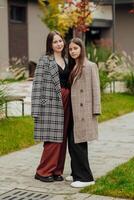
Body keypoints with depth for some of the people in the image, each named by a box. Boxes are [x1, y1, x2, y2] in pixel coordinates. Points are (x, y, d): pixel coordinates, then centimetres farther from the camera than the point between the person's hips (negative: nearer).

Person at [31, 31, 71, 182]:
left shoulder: (66, 60, 15)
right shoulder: (45, 60, -4)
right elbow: (38, 84, -9)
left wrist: (69, 100, 9)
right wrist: (37, 108, -15)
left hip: (65, 102, 6)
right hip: (52, 103, -6)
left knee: (62, 138, 7)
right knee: (53, 139, -7)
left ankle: (57, 171, 16)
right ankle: (43, 172, 5)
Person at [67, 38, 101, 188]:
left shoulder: (90, 66, -4)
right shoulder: (72, 67, 16)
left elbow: (95, 89, -8)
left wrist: (96, 111, -13)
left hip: (84, 111, -7)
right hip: (73, 111, 7)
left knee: (78, 143, -9)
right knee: (72, 143, 8)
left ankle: (86, 177, -2)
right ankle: (77, 173, 20)